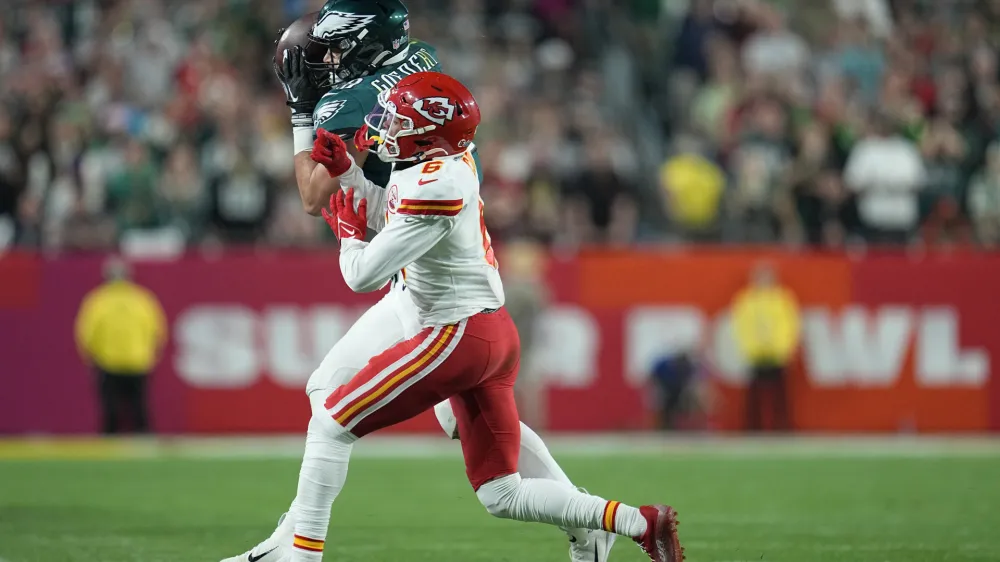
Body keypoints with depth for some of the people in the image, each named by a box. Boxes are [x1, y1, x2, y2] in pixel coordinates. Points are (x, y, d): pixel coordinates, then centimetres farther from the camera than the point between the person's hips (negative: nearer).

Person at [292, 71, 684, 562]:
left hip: (459, 336, -10)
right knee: (503, 496, 13)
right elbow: (384, 214, 28)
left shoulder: (434, 188, -19)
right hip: (496, 337, 10)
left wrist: (347, 232, 2)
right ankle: (641, 523, 7)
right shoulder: (448, 162, 9)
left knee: (330, 426, -4)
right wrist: (344, 169, 14)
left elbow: (363, 276, -18)